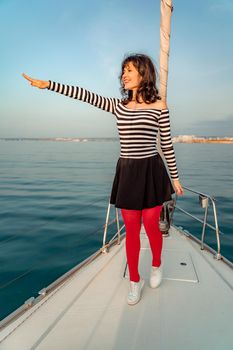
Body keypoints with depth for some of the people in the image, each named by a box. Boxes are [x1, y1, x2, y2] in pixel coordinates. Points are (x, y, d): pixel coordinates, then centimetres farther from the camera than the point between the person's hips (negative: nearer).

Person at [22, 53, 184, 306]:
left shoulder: (159, 106, -2)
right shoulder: (118, 106, 7)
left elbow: (167, 145, 1)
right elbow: (86, 95, 2)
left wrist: (175, 177, 5)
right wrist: (48, 84, -1)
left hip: (151, 171, -2)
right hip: (127, 173, 3)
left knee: (151, 226, 6)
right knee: (131, 230, 8)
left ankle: (156, 265, 38)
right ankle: (135, 280, 26)